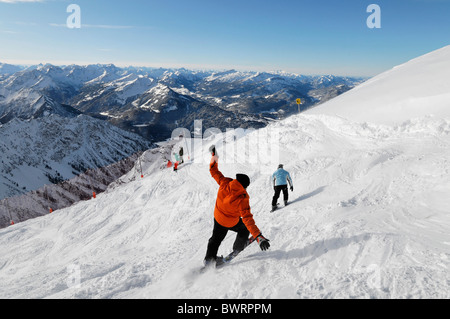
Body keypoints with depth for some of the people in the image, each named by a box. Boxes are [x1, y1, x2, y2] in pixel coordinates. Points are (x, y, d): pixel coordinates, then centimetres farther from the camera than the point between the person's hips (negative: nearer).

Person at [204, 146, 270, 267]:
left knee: (216, 238, 25)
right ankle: (237, 249, 48)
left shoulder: (225, 183, -24)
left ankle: (209, 259, 35)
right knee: (244, 229, 28)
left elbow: (214, 172, -9)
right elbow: (248, 220, -38)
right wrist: (259, 236, -39)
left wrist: (214, 157, 1)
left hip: (217, 217, 4)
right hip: (231, 223, -4)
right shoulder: (242, 200, -34)